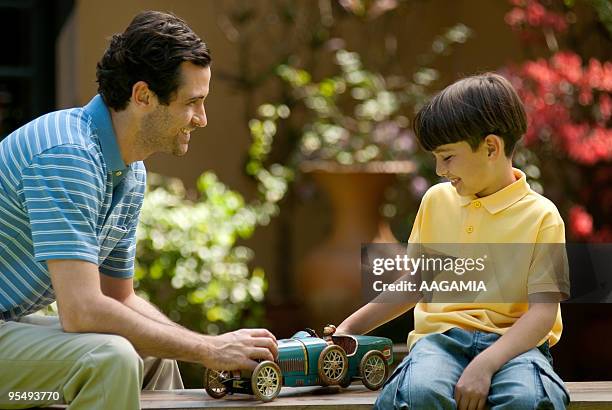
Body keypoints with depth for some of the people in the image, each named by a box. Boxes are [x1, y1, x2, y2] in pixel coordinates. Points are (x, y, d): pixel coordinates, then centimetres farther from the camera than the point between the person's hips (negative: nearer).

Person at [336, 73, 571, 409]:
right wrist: (349, 329, 19)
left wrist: (484, 365, -23)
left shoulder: (540, 215, 0)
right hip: (440, 336, 3)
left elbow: (543, 312, -8)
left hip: (511, 341, -3)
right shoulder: (437, 200, 16)